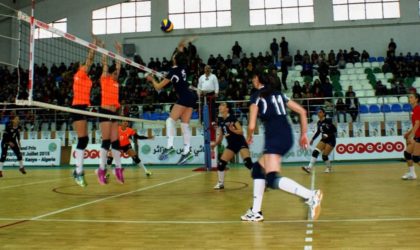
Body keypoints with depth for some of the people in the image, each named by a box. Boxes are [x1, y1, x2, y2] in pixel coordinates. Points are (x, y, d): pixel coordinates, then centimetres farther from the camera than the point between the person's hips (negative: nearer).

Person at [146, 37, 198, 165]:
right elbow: (181, 53, 34)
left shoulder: (173, 72, -10)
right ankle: (187, 151, 5)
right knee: (185, 124, 6)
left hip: (184, 97, -8)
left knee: (171, 120, -7)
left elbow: (158, 87, -1)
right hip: (191, 97, 8)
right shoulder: (183, 66, 8)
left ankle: (170, 146, -18)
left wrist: (152, 79, 15)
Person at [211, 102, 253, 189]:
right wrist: (215, 143, 0)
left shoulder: (232, 118, -14)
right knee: (221, 163, -1)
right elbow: (220, 136, 13)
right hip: (231, 144, 7)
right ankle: (221, 183, 19)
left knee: (248, 162, -24)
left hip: (240, 143, -6)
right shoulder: (220, 121, 4)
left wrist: (233, 130, -35)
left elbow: (241, 131, -17)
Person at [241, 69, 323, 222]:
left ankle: (311, 196, -29)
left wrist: (249, 137, 17)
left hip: (275, 138, -8)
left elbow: (252, 126, -4)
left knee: (272, 179, -15)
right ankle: (255, 212, 21)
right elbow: (302, 111, 17)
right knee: (258, 169, 19)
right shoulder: (278, 94, 21)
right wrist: (303, 134, 22)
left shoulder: (256, 96, 2)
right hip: (287, 137, 8)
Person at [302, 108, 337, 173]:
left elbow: (335, 130, -15)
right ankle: (309, 167, -18)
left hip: (331, 140, -6)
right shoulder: (319, 122, 5)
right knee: (315, 152, -13)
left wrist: (328, 135, -27)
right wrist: (313, 139, 12)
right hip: (324, 140, 6)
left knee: (324, 156, -9)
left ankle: (329, 168, 19)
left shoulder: (328, 121, -14)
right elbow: (318, 132, 19)